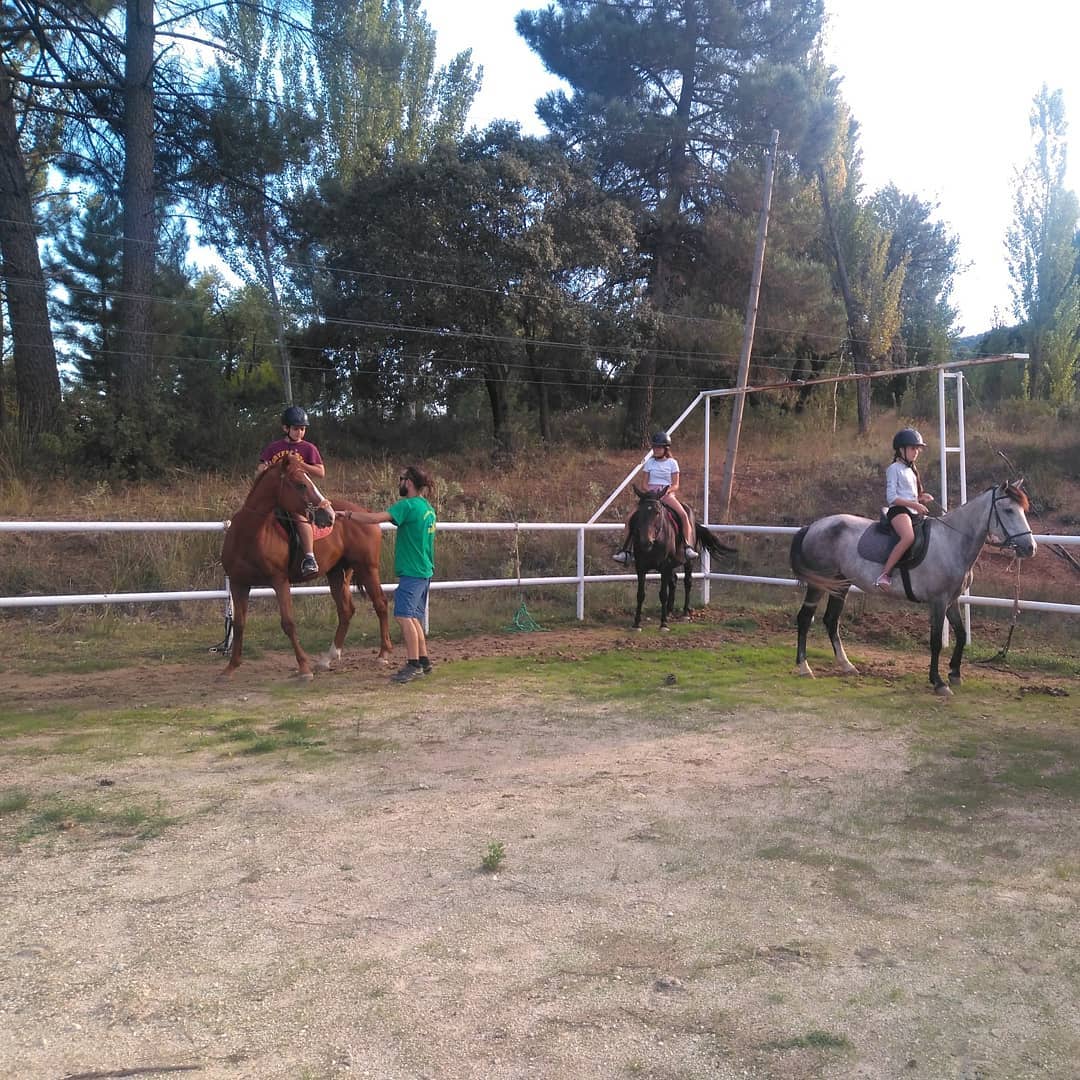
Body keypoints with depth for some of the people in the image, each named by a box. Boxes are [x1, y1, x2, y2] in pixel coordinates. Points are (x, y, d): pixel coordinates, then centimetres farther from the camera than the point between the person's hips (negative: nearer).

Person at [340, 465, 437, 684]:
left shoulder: (408, 505, -14)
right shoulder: (428, 507, 13)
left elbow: (375, 519, -21)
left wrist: (348, 514, -12)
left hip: (412, 571, -10)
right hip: (425, 570, 10)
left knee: (404, 615, -12)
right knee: (414, 617, 15)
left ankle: (413, 665, -12)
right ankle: (423, 661, 19)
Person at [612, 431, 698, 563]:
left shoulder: (672, 463, 6)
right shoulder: (649, 463, 11)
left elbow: (675, 485, 2)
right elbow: (645, 483, 9)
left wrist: (667, 490, -19)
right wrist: (648, 491, -13)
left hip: (667, 494, -2)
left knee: (684, 515, -29)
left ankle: (689, 547, -26)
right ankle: (624, 549, -10)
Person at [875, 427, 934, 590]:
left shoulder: (911, 470, 23)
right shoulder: (894, 469, -2)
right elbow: (891, 497, -11)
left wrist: (922, 498, 8)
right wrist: (914, 504, -18)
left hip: (913, 512, 9)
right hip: (898, 510, -9)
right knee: (908, 537, -36)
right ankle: (884, 575, -36)